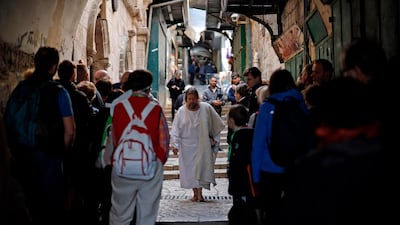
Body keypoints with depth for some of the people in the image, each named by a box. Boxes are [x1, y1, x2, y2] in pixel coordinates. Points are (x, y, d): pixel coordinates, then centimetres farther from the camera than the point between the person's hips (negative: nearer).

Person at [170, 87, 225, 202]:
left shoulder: (206, 108, -6)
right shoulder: (181, 111, -5)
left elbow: (217, 124, 6)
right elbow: (175, 129, -2)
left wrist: (212, 136, 11)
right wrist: (174, 144, -10)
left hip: (202, 145, -1)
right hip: (187, 146, 1)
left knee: (202, 167, -7)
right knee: (189, 169, 5)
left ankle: (199, 192, -3)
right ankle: (195, 193, 17)